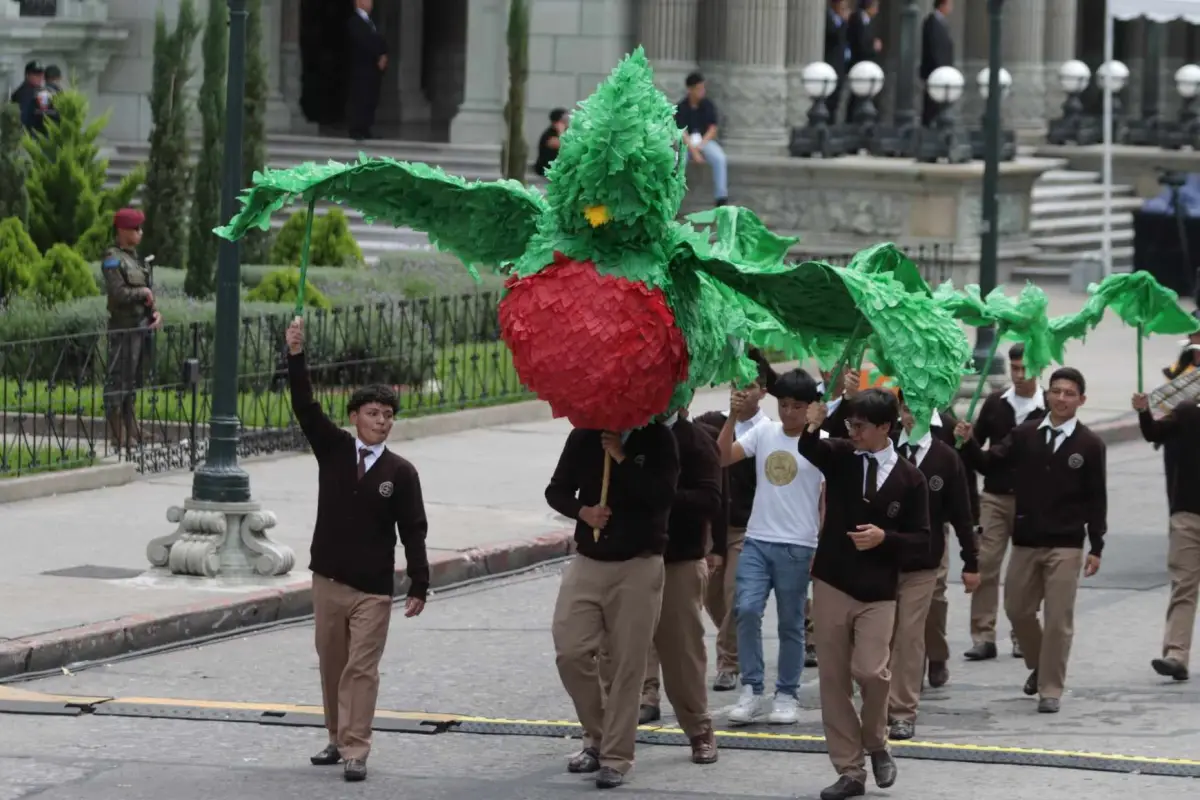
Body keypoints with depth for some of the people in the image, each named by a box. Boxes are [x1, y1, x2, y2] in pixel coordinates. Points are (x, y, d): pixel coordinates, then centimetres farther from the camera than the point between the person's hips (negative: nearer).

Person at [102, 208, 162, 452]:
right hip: (123, 326, -9)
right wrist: (143, 292, -7)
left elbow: (147, 291, 16)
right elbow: (118, 293, -22)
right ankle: (117, 435, -3)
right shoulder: (112, 259, -11)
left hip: (140, 325, 9)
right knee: (119, 378, -5)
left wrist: (155, 312, -1)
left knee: (133, 379, 13)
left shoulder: (133, 257, 15)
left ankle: (131, 431, 20)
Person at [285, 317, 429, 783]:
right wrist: (296, 356, -19)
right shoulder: (333, 450, 3)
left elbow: (413, 532, -4)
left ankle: (355, 752, -7)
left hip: (373, 588, -3)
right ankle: (338, 739, 25)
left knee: (361, 668, -7)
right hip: (328, 581, 3)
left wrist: (419, 586, -9)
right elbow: (305, 408, -7)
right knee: (331, 664, 12)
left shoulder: (400, 473, -3)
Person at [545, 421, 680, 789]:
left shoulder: (657, 439, -4)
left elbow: (662, 496, -18)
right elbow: (557, 490, 9)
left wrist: (621, 458, -17)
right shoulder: (585, 436, 5)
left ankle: (616, 757, 3)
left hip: (639, 566, -3)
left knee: (627, 665, -4)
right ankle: (597, 737, 16)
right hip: (588, 561, 3)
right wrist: (582, 511, -11)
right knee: (570, 652, -5)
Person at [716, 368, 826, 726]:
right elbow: (722, 458, -3)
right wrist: (733, 417, -11)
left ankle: (787, 695, 17)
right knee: (746, 609, -11)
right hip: (757, 540, 3)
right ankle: (752, 689, -2)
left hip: (797, 547, -3)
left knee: (790, 623, 6)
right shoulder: (764, 432, 5)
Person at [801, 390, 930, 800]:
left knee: (871, 672, -14)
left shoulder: (909, 477, -3)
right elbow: (809, 450, -23)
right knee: (833, 679, 3)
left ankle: (876, 744, 15)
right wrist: (813, 426, -44)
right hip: (832, 585, 2)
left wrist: (885, 538, -17)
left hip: (878, 593, -2)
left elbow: (921, 537, 1)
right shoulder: (840, 456, -1)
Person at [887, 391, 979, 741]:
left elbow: (960, 514, 2)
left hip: (921, 564, -1)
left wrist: (971, 562, 2)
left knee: (910, 636, -1)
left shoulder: (946, 459, -2)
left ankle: (904, 713, 3)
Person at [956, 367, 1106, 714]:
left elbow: (1097, 500, -1)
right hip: (1025, 541, 3)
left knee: (1058, 619, -4)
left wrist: (1096, 548, -3)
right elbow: (990, 464, -1)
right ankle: (1039, 665, 36)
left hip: (1065, 546, -3)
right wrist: (969, 444, -20)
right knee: (1017, 609, 11)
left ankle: (1050, 689, 5)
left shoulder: (1090, 445, -3)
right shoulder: (1025, 435, 3)